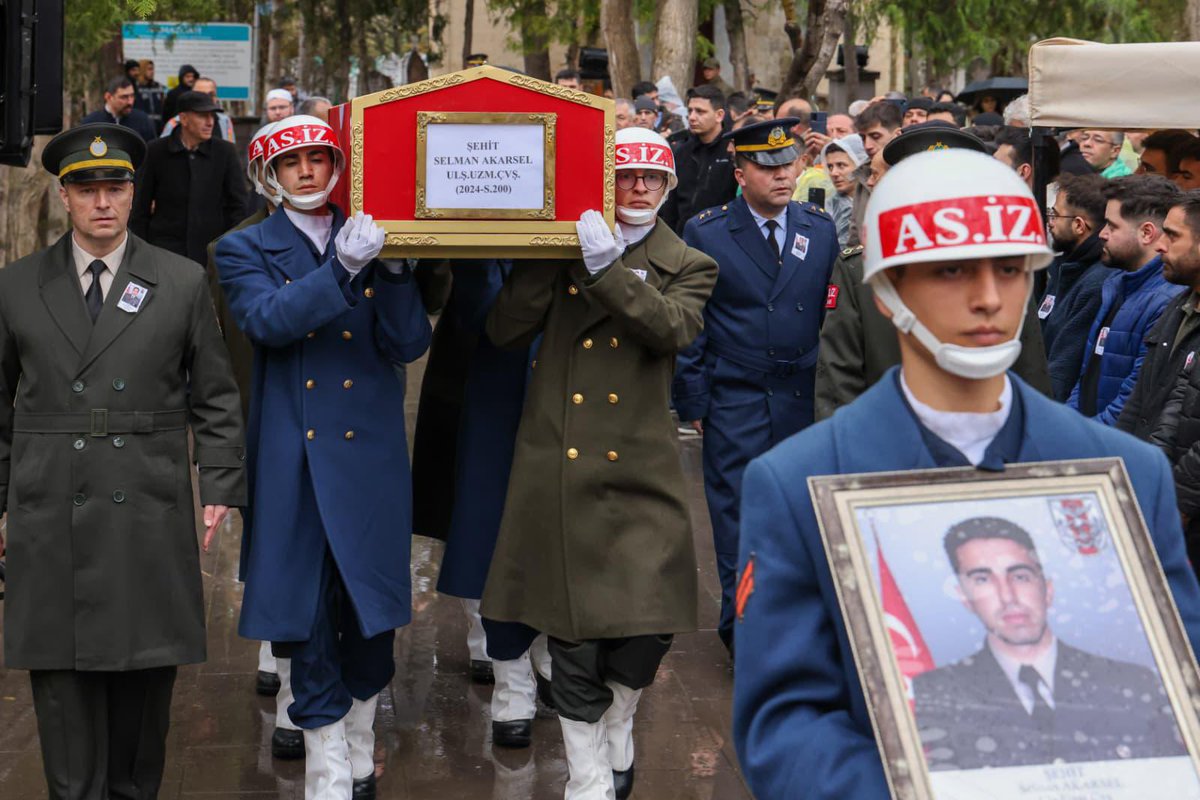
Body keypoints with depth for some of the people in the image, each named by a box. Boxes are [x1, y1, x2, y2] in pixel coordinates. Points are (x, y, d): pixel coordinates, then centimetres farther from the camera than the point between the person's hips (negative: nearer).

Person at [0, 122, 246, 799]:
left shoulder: (183, 284, 5)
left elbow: (214, 397, 7)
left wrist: (222, 488, -1)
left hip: (149, 515, 0)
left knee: (146, 667, 6)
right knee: (61, 668, 2)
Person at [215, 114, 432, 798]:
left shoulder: (372, 241, 9)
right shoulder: (247, 250, 5)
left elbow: (409, 344, 0)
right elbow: (268, 320, -15)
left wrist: (393, 268, -14)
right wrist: (342, 267, -26)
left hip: (370, 453, 2)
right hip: (294, 459, -1)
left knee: (371, 608, 7)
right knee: (308, 616, -1)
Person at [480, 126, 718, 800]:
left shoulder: (688, 267, 9)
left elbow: (673, 329, -12)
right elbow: (504, 330, -1)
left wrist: (608, 267, -20)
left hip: (639, 472, 0)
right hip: (559, 473, 0)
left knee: (648, 627, -6)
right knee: (573, 638, 3)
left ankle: (617, 727, 26)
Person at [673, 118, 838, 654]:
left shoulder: (822, 230, 7)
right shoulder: (705, 233, -1)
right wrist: (692, 399, -3)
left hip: (805, 398, 2)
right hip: (734, 402, -2)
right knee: (739, 513, 1)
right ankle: (743, 627, 11)